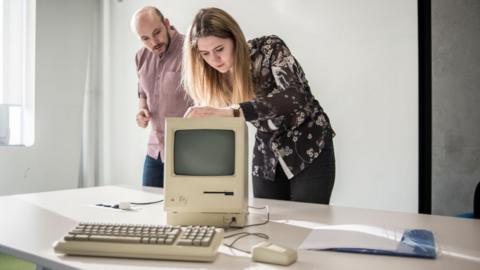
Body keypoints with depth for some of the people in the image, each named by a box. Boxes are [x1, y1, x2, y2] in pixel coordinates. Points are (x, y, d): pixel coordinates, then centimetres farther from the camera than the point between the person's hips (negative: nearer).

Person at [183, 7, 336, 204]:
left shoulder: (270, 49, -21)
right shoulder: (214, 78, -7)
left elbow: (295, 97, -37)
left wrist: (229, 112, -46)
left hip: (309, 147, -4)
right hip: (266, 155, 4)